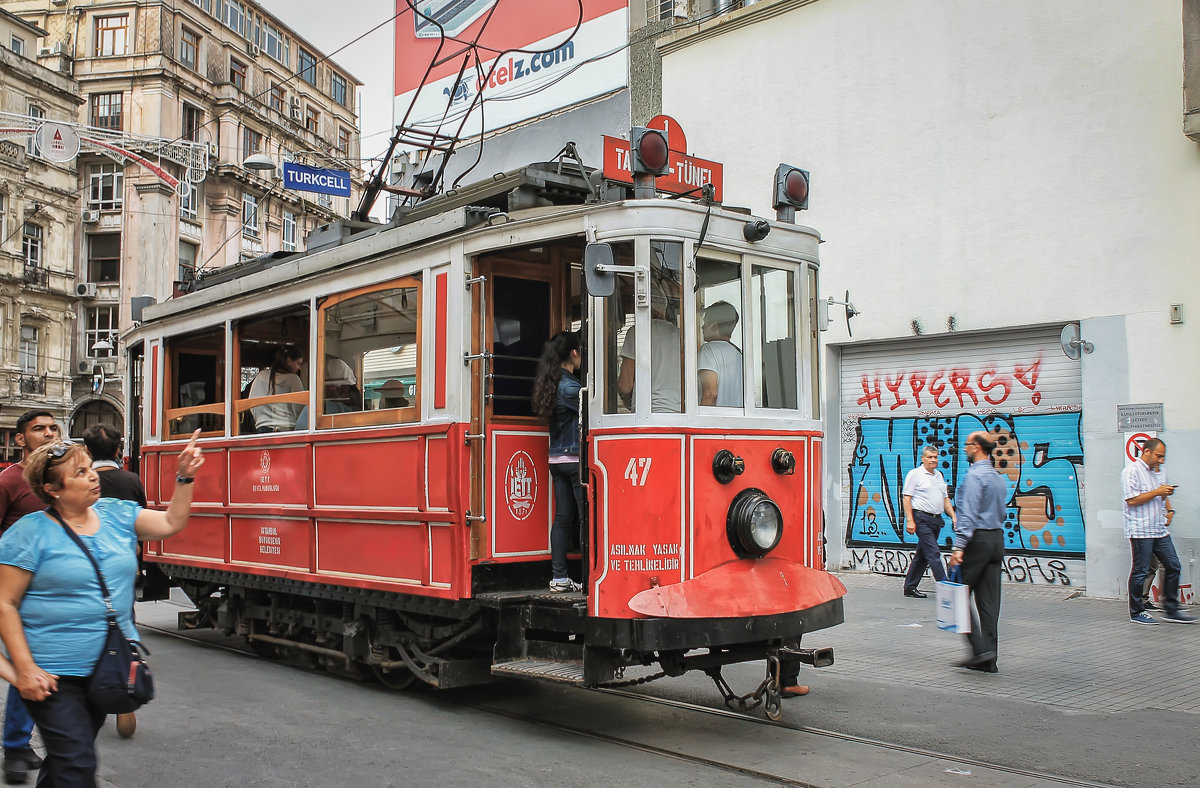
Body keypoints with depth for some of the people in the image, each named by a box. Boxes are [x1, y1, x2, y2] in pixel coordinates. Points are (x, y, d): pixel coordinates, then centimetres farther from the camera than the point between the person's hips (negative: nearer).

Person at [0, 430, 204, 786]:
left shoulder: (116, 514, 4)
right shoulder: (30, 532, -12)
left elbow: (170, 522, 4)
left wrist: (184, 478, -11)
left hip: (111, 665, 6)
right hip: (55, 676, -5)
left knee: (71, 754, 20)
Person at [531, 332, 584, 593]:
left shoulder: (550, 384, 11)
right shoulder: (569, 387, -15)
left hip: (556, 459, 8)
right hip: (575, 459, -8)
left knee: (563, 517, 9)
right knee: (586, 517, -4)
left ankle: (558, 577, 9)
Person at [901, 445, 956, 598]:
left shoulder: (939, 475, 17)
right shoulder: (915, 474, -4)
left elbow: (945, 499, 22)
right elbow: (907, 498, -9)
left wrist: (953, 516, 9)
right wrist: (909, 521, -16)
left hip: (936, 519, 8)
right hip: (921, 519, -8)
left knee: (922, 555, 11)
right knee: (933, 553, -12)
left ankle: (910, 587, 19)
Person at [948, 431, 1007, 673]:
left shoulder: (975, 475, -12)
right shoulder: (999, 478, 17)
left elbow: (969, 514, -19)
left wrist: (959, 546, -21)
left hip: (978, 539, -8)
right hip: (997, 538, 8)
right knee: (989, 601, 7)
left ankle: (980, 649, -9)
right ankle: (989, 658, 8)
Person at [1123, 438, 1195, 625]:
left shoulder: (1159, 471, 18)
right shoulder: (1131, 471, -9)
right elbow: (1131, 500, -17)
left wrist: (1169, 510, 12)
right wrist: (1156, 492, -16)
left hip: (1159, 530, 8)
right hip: (1140, 530, -8)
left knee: (1173, 566, 6)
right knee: (1140, 571, -2)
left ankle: (1171, 610, 15)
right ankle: (1136, 613, 9)